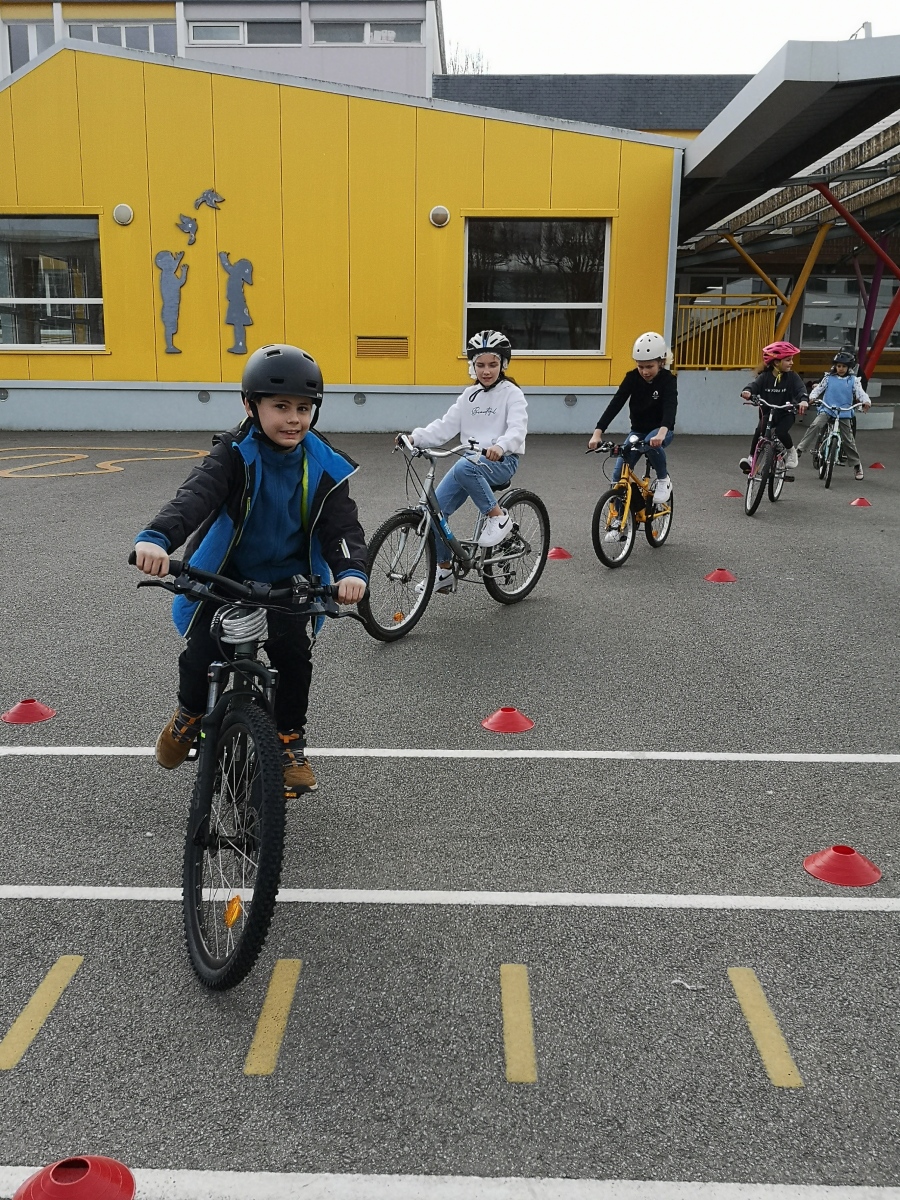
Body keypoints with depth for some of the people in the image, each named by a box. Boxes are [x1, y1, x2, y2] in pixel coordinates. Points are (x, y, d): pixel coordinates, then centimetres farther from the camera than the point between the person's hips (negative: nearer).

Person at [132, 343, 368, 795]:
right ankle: (189, 714, 23)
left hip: (287, 581, 2)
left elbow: (342, 525, -15)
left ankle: (291, 744, 11)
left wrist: (351, 570, -38)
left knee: (294, 655, -16)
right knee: (200, 654, -14)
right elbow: (197, 493, -34)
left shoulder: (323, 467, -9)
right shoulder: (234, 455, -17)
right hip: (224, 576, -1)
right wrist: (157, 537, -54)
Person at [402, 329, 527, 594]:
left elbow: (517, 429, -20)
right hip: (472, 463, 6)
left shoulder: (511, 393, -4)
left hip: (501, 461, -6)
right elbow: (445, 426, 6)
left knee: (464, 467, -38)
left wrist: (500, 445, -42)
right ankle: (444, 571, 6)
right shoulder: (469, 395, 13)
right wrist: (416, 437, -10)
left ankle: (498, 516, -19)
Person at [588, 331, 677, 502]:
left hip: (660, 431, -3)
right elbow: (615, 404, -19)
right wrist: (597, 432, -33)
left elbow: (670, 408, -34)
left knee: (652, 444, -38)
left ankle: (663, 480, -11)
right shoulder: (632, 378, -10)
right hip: (638, 431, 3)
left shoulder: (668, 380, -18)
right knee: (619, 473, -13)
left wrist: (661, 433, -56)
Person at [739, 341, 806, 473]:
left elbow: (800, 389, -21)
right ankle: (751, 457, -12)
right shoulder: (765, 376, -7)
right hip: (767, 412, 1)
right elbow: (755, 385, -21)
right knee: (759, 431, -25)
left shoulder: (792, 376, -8)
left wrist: (803, 400, -44)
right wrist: (748, 391, -46)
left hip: (786, 413, -1)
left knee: (780, 432, -26)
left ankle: (791, 451, 5)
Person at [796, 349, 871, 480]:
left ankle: (857, 465, 19)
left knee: (848, 440, 5)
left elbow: (860, 392, -4)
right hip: (827, 410, 0)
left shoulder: (853, 380, 4)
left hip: (844, 413, 1)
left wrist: (866, 401, -23)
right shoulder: (829, 378, 4)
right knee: (815, 425, -29)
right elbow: (818, 388, 4)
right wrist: (812, 397, -16)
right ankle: (799, 450, -30)